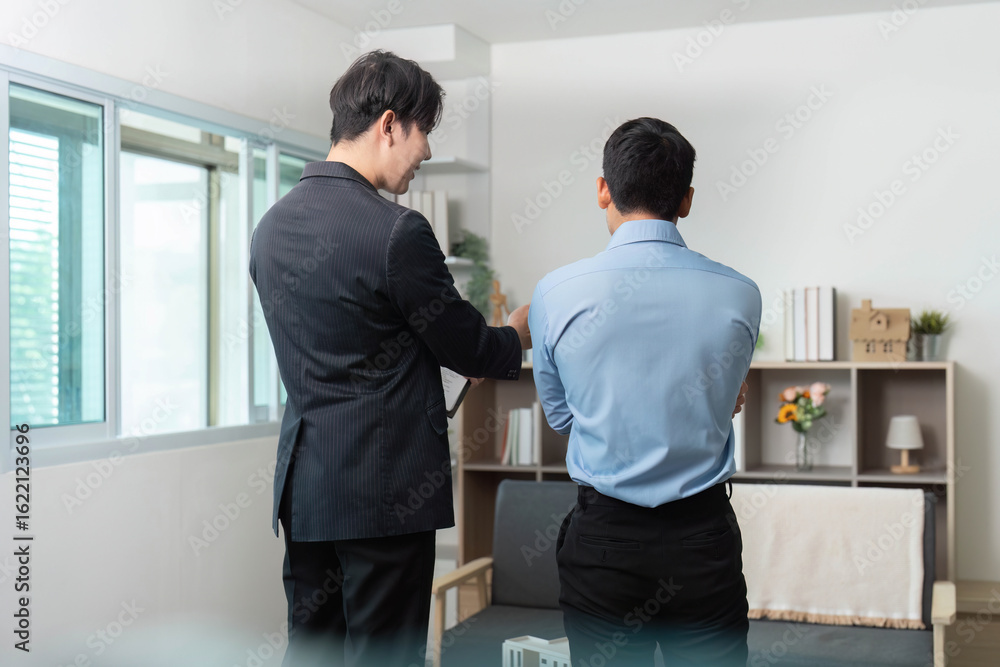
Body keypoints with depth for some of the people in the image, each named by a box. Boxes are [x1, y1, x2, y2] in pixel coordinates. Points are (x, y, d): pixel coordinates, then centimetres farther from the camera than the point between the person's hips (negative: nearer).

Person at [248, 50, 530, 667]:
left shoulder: (271, 226, 8)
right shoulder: (397, 231, -17)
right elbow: (468, 347, -7)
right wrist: (526, 327, 15)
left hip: (303, 486, 8)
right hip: (385, 490, -8)